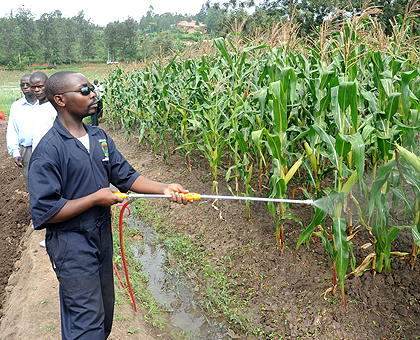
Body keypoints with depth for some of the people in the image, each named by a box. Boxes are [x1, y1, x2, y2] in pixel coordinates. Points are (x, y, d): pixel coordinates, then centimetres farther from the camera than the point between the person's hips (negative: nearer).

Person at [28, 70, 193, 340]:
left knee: (105, 308, 23)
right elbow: (44, 213, -22)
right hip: (71, 244, -7)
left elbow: (126, 175, 3)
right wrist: (96, 198, -20)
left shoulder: (99, 137, 3)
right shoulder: (48, 150, -20)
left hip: (102, 235, 8)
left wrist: (164, 189, -11)